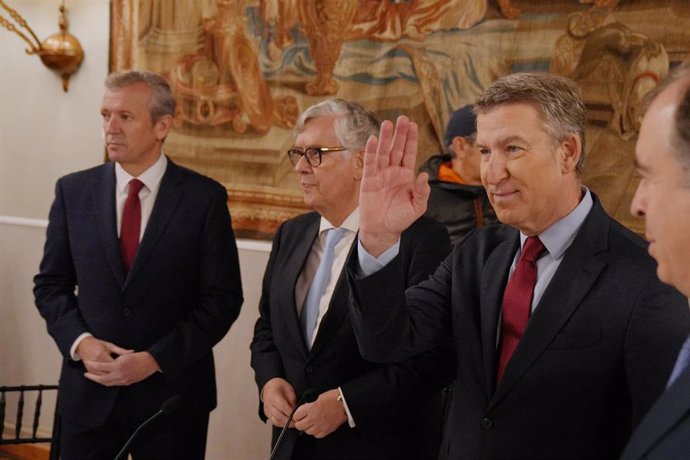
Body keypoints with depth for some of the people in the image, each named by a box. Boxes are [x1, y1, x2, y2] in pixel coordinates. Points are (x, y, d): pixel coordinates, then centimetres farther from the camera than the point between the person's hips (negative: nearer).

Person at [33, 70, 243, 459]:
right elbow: (51, 284, 8)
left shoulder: (205, 197, -6)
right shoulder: (74, 191, 3)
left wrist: (155, 359, -14)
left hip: (172, 392, -2)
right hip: (89, 391, 2)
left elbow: (223, 298, -6)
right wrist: (80, 341, -10)